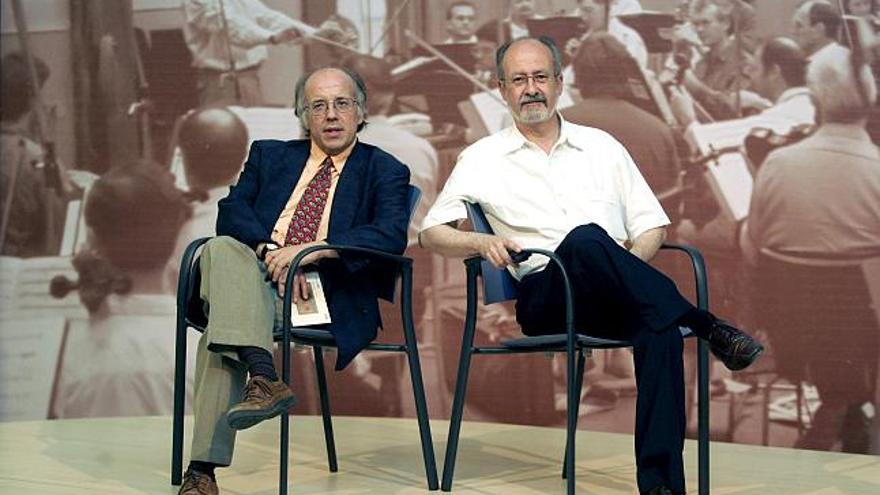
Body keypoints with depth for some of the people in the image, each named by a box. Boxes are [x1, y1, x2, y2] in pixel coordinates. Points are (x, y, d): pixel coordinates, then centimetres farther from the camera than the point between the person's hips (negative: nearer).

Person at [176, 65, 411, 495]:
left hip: (325, 293, -3)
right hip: (255, 277, 3)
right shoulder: (269, 156, 25)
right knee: (222, 248, -33)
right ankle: (263, 376, -44)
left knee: (220, 331, -30)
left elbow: (392, 235, -6)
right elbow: (231, 213, 8)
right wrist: (269, 250, -14)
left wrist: (314, 250, -20)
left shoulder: (385, 172, 14)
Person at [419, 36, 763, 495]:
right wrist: (482, 242, -7)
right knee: (586, 240, -37)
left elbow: (651, 225, 20)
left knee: (660, 325, -35)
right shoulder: (483, 158, 16)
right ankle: (704, 325, -30)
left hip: (619, 302, 2)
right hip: (545, 295, -2)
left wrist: (626, 267, -3)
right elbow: (431, 232, 14)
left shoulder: (602, 146, 21)